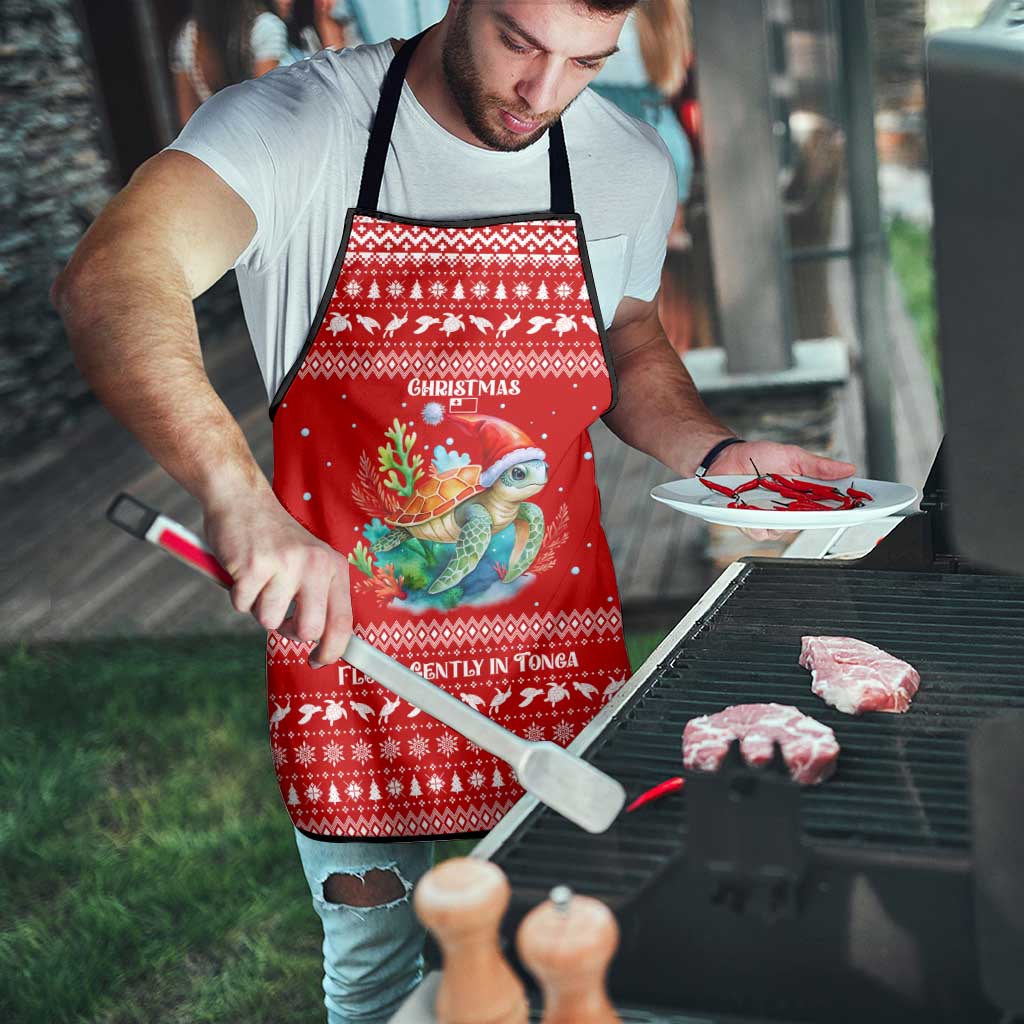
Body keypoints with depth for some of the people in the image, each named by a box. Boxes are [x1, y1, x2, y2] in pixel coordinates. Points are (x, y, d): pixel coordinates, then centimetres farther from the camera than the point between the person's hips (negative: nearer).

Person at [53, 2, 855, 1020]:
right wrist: (239, 497, -47)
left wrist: (716, 454, -3)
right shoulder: (297, 124, -15)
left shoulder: (631, 165, 0)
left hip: (559, 652, 3)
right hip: (346, 642, -3)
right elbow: (109, 282, -31)